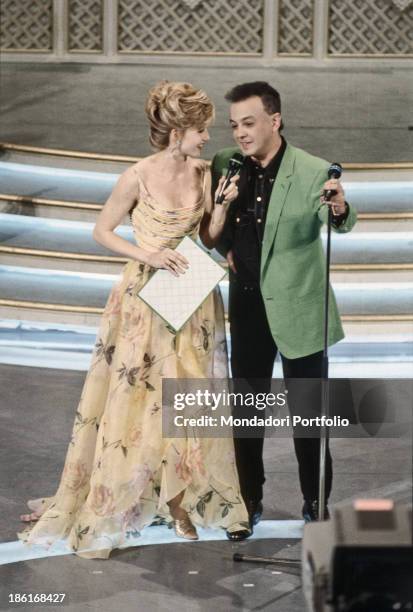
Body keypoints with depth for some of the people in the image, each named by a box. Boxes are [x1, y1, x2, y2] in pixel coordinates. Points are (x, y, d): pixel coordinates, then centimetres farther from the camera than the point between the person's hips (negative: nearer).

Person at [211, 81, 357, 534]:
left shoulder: (312, 172, -17)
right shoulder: (225, 165, -3)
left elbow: (341, 224, -31)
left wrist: (341, 209, -53)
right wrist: (224, 248, 0)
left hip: (297, 307, -4)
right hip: (247, 305, 5)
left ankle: (315, 504, 18)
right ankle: (249, 502, 26)